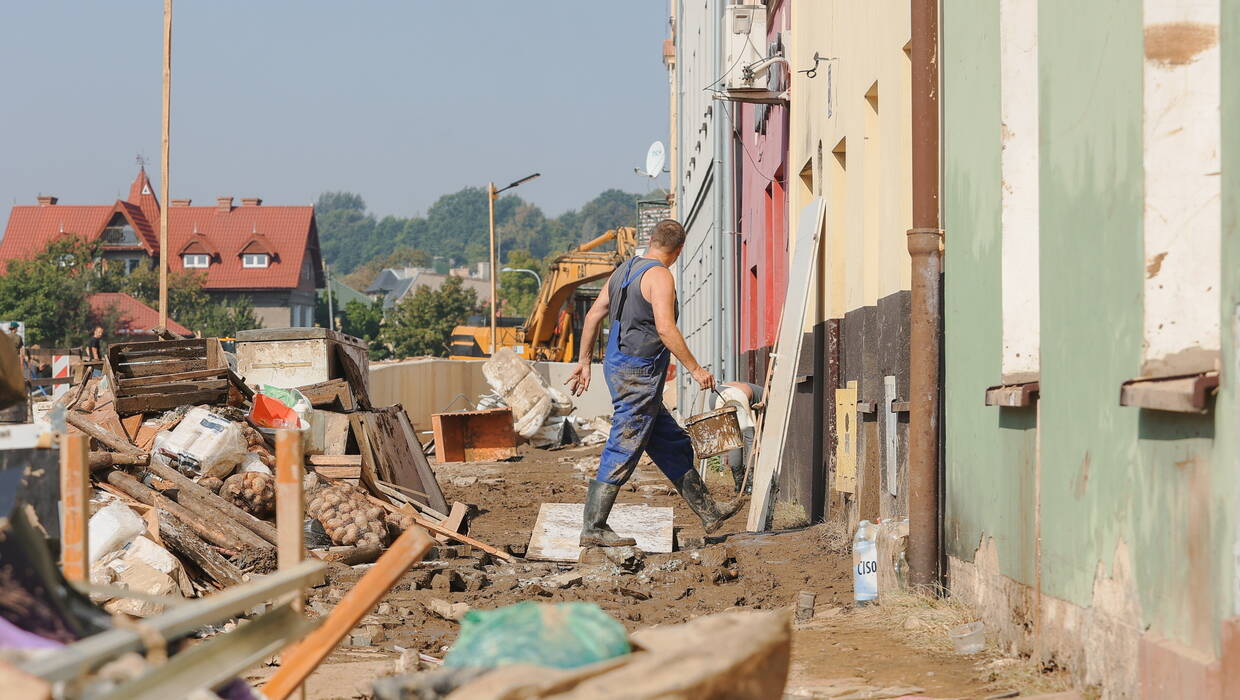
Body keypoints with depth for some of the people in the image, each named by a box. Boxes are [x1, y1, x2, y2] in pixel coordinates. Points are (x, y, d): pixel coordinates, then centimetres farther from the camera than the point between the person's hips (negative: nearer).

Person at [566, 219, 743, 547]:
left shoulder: (624, 270, 13)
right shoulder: (659, 276, -14)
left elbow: (593, 316, 15)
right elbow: (665, 328, -24)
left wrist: (584, 363, 21)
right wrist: (695, 368, -18)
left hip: (617, 366, 10)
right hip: (639, 374, -10)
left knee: (673, 445, 16)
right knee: (622, 452, -5)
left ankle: (708, 512, 23)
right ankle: (593, 528, -3)